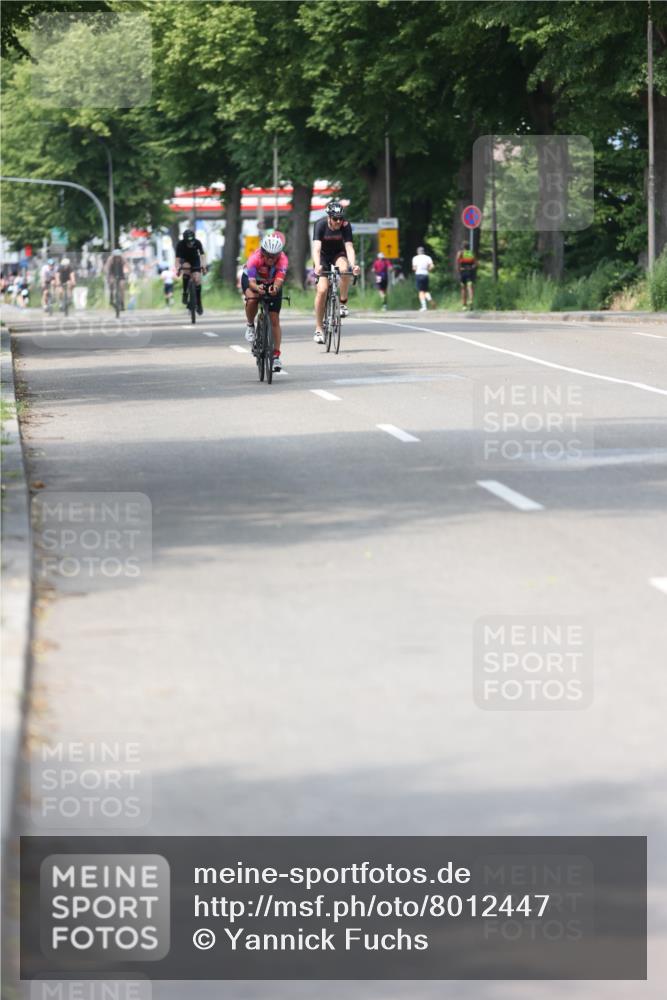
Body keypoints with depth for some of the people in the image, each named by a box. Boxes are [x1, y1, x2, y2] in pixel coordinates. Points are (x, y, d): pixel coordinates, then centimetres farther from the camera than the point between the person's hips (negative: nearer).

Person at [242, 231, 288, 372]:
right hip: (252, 279, -1)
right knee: (252, 299, -35)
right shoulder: (255, 258, -36)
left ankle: (276, 356, 7)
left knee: (275, 320, -3)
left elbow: (279, 280, -44)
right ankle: (250, 325, -6)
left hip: (272, 284, 1)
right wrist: (257, 288, -64)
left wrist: (275, 288, -67)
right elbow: (251, 282, -42)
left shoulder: (282, 260, -34)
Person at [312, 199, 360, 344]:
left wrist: (353, 265, -49)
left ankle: (343, 303, -13)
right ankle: (318, 329, -6)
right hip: (323, 255, -1)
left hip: (338, 253, 1)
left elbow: (349, 247, -30)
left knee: (344, 269, -35)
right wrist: (317, 266, -53)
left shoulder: (345, 226, -22)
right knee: (322, 289, -16)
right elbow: (316, 248, -36)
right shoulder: (320, 225, -26)